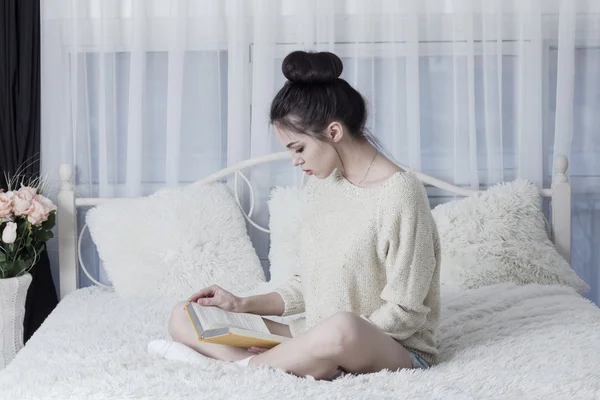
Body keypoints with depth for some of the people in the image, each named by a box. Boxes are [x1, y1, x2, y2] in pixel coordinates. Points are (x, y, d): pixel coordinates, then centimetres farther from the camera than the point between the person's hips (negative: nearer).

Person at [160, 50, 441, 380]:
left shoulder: (400, 193, -16)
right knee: (183, 318, -1)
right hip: (317, 337, 8)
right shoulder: (322, 183, 8)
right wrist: (243, 304, 5)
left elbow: (404, 314, -15)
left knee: (342, 328, -44)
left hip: (396, 349, -8)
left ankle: (249, 364, -15)